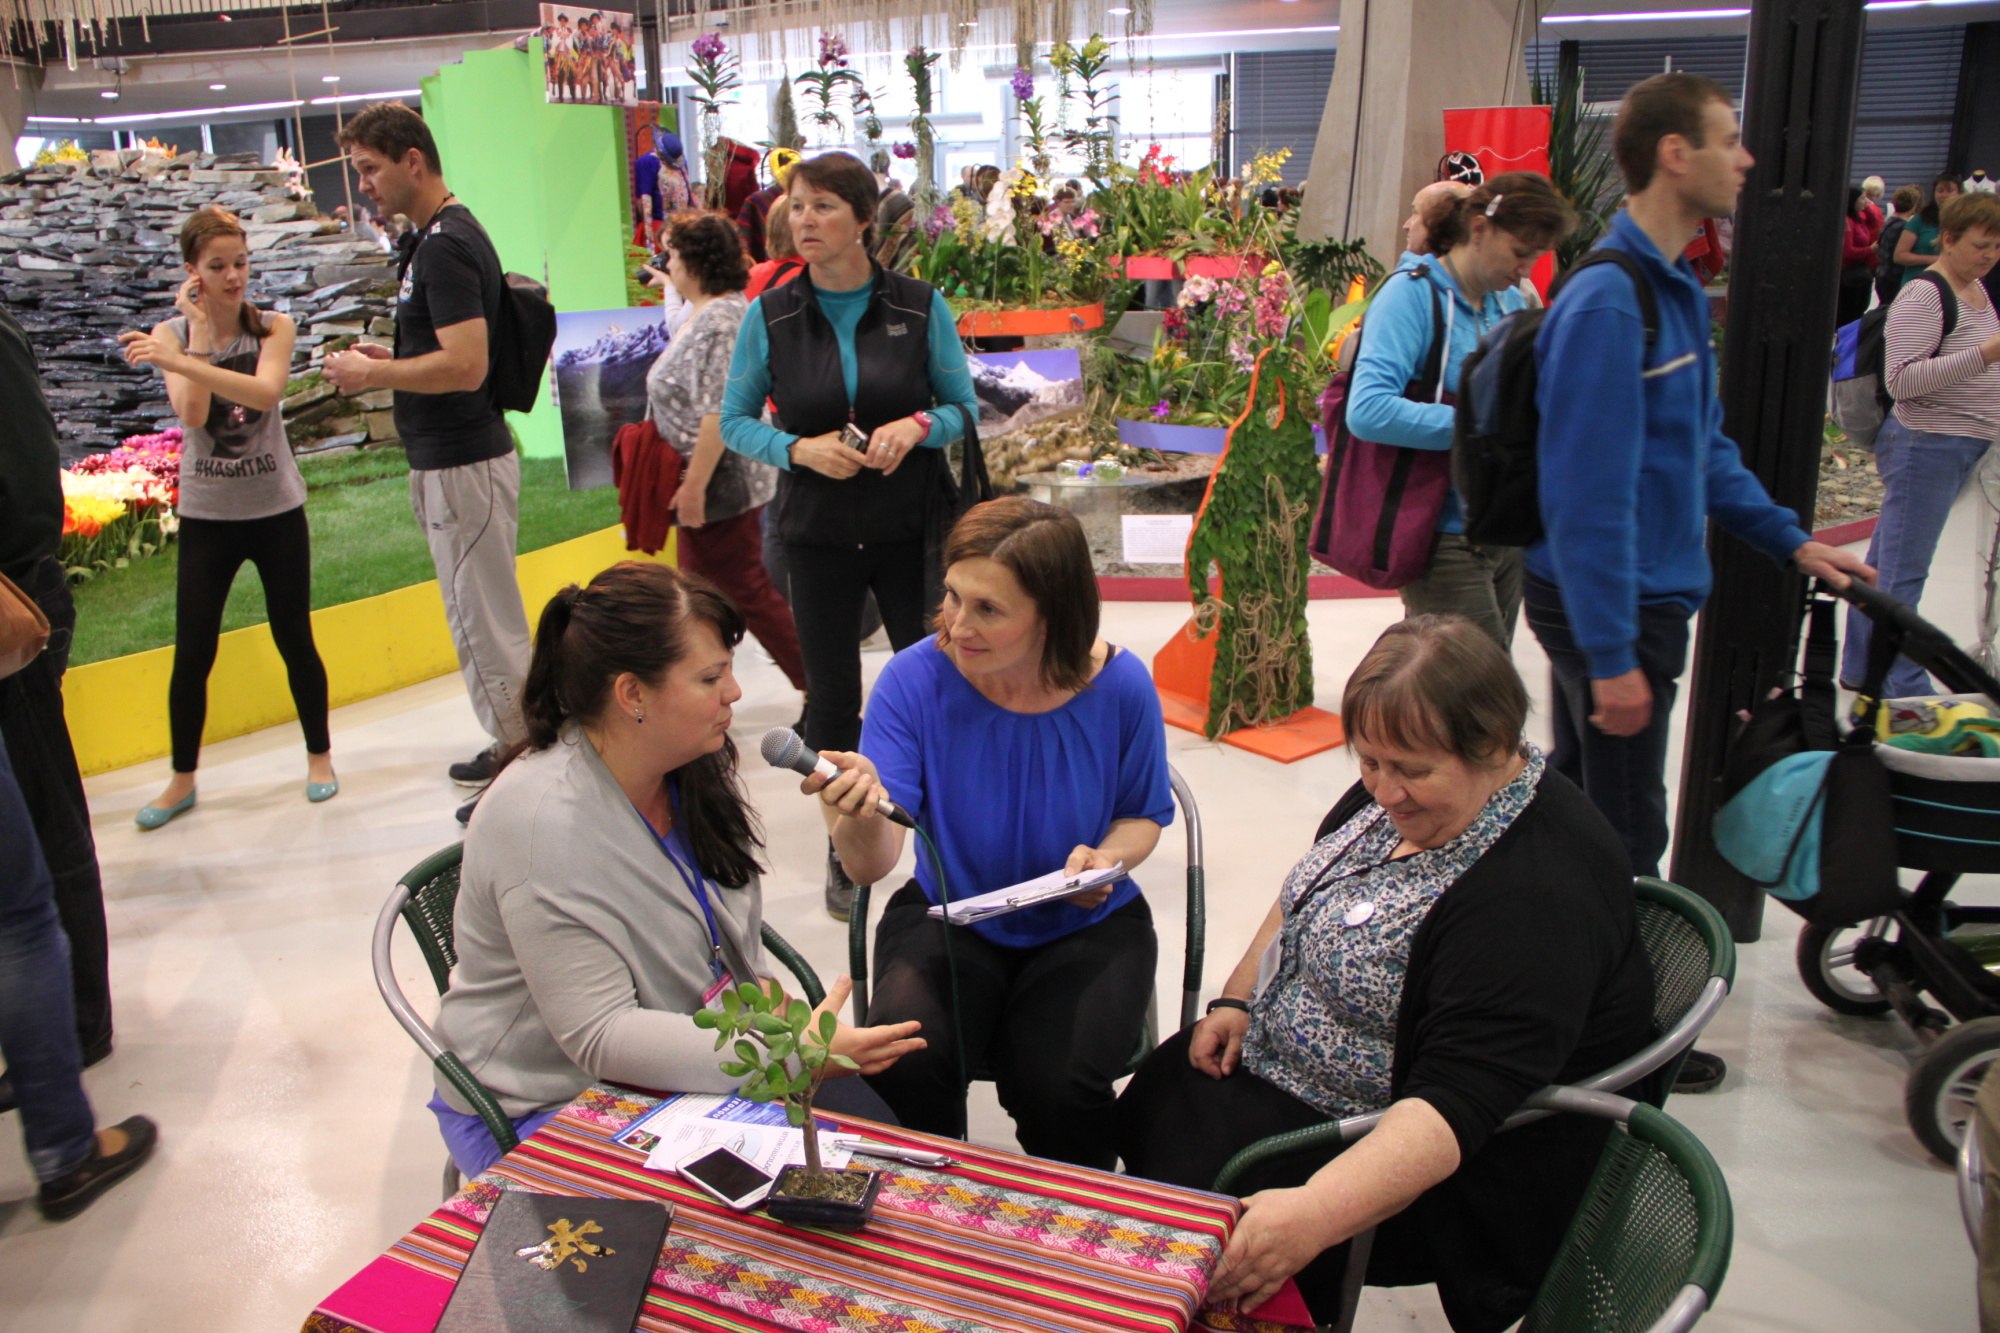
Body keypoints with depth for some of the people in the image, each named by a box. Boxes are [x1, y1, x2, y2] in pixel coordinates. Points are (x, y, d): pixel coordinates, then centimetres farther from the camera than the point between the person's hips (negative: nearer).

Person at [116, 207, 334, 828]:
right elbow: (191, 413, -17)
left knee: (294, 639, 6)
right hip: (205, 516, 1)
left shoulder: (274, 328, -3)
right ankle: (182, 779, 17)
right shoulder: (172, 334, -1)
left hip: (277, 510, -1)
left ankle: (319, 754, 24)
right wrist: (199, 330, -15)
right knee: (192, 653, 2)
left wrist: (180, 359, -36)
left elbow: (266, 392, -25)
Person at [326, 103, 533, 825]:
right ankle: (511, 751, 29)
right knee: (476, 620, 18)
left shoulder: (446, 245, -18)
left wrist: (372, 375, -15)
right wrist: (389, 359, 11)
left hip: (462, 464, -11)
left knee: (489, 627, -3)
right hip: (451, 460, 11)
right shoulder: (451, 233, 14)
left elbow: (466, 365, -27)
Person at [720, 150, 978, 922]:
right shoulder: (771, 315, -2)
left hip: (910, 529, -1)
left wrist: (917, 426, -18)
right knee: (832, 693, 9)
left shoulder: (920, 306, -3)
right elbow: (735, 420, 3)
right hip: (817, 534, 1)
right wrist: (799, 449, -16)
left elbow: (963, 406, 3)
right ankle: (845, 852, 26)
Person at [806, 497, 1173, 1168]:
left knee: (1057, 1084, -26)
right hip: (948, 915, 0)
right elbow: (869, 866, -22)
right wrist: (862, 817, -45)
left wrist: (1108, 856, -17)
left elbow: (1143, 814, 6)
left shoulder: (1118, 686, -14)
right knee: (902, 1061, -28)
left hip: (1087, 926, 0)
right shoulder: (916, 678, -17)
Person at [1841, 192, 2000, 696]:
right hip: (1925, 447, -10)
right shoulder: (1923, 295, -16)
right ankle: (1905, 689, 4)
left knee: (1886, 563, 15)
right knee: (1902, 574, -2)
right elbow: (1901, 379, -26)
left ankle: (1859, 669, 24)